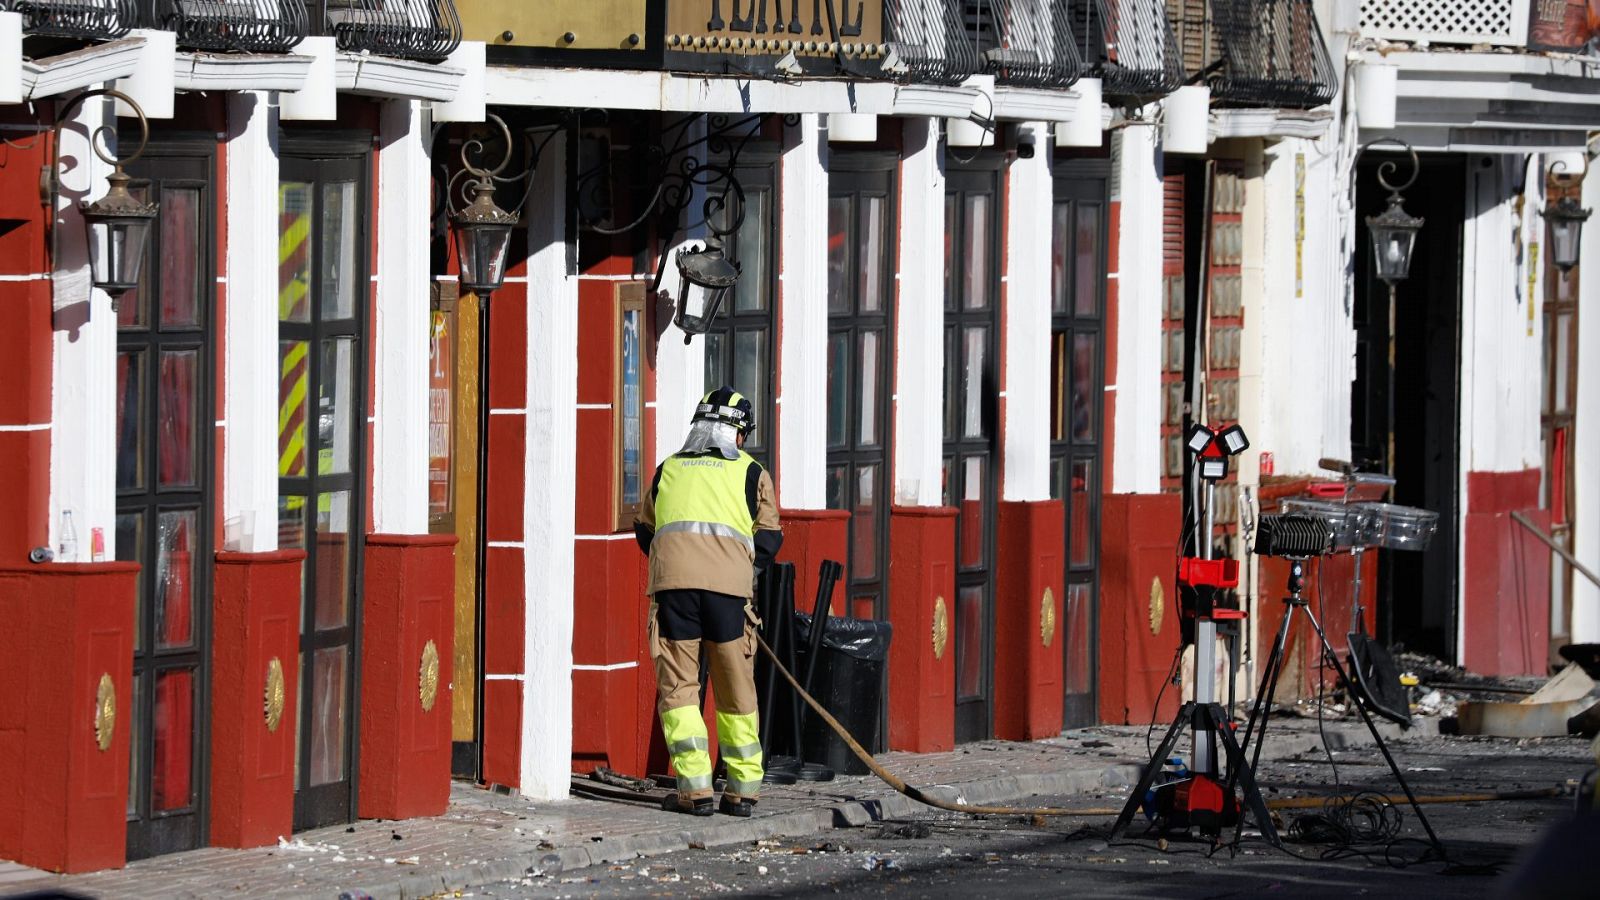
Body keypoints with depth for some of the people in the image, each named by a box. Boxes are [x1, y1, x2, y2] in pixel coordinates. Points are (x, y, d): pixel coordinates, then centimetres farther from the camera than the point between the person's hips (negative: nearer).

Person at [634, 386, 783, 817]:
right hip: (728, 585, -1)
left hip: (672, 579, 1)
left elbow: (645, 530, 28)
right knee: (736, 689, 9)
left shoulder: (668, 469, 23)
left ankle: (695, 787, -4)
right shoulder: (751, 473, 17)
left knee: (678, 684, 4)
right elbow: (768, 538, 11)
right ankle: (743, 789, 12)